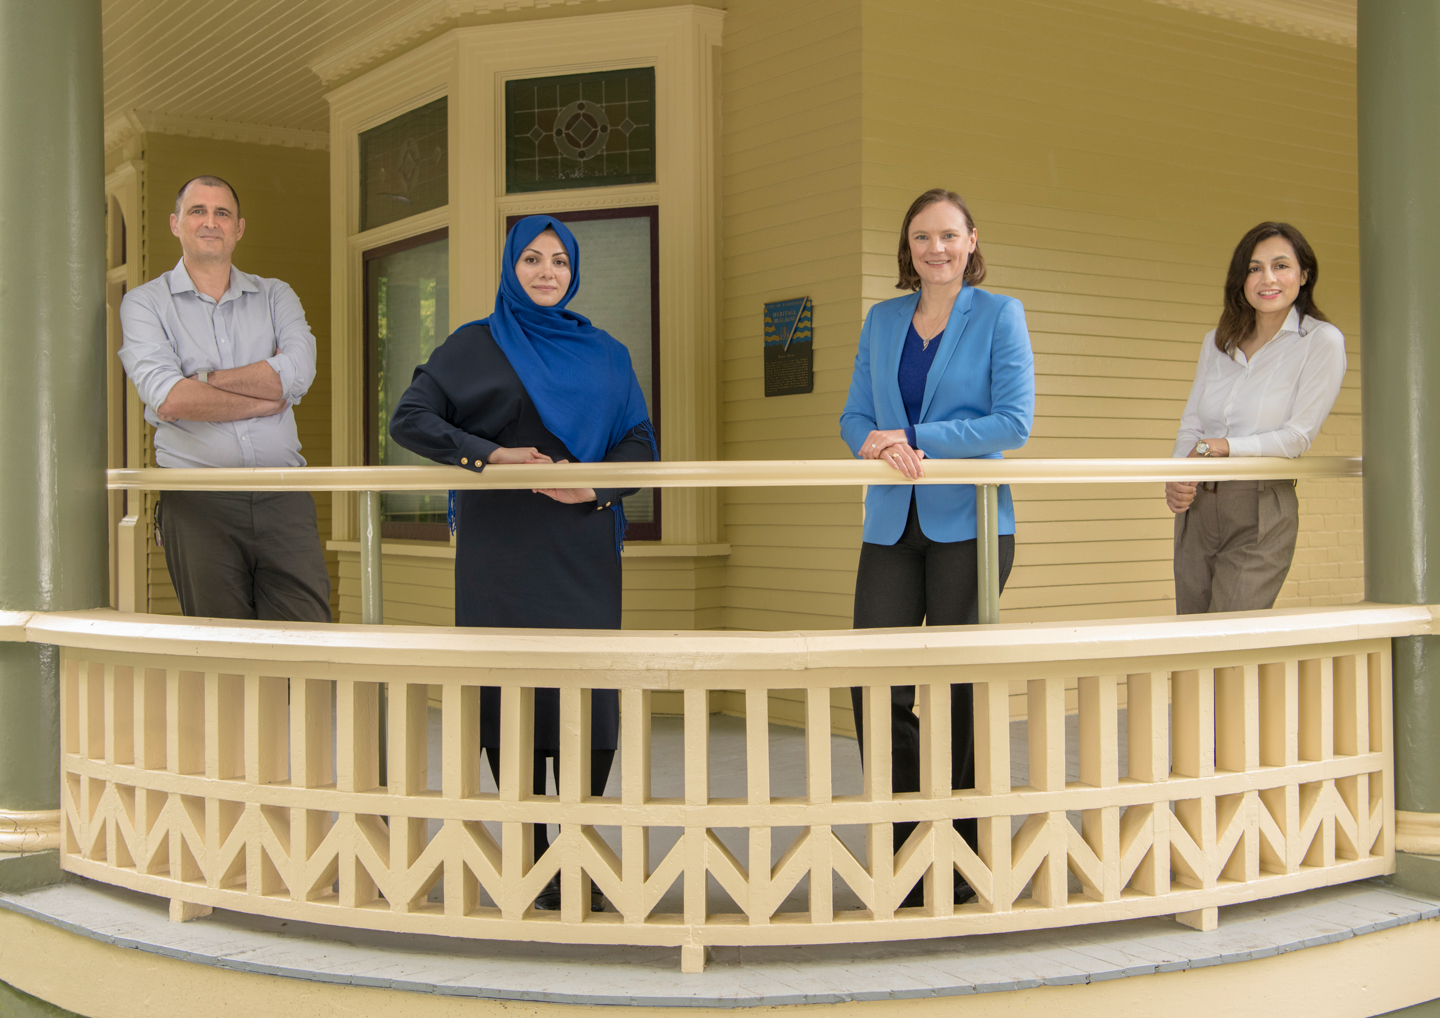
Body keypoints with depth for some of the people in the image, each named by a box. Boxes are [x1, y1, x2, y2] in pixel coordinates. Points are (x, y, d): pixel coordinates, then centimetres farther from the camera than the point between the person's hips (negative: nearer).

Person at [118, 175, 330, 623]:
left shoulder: (275, 296, 15)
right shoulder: (145, 303, 7)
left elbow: (298, 371, -5)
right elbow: (167, 400, -10)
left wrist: (205, 378, -7)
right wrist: (269, 395, -4)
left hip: (283, 500, 2)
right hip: (197, 504, -1)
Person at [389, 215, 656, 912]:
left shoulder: (605, 354, 16)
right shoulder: (475, 346, 8)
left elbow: (640, 442, 11)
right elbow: (409, 419, 0)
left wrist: (598, 483, -9)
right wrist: (491, 455, -12)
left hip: (583, 547, 2)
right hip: (501, 545, -2)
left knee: (590, 692, -5)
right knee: (511, 692, -4)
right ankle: (533, 858, 6)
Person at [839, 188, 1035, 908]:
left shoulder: (999, 315, 1)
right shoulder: (881, 321, 14)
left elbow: (1015, 421, -8)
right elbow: (856, 417, 11)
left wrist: (913, 437, -14)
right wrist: (877, 445, -13)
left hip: (969, 523, -4)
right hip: (892, 523, 4)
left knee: (958, 686, 1)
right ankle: (906, 850, 10)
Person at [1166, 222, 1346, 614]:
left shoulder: (1322, 342, -4)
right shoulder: (1217, 342, 12)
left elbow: (1298, 435, -8)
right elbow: (1190, 424, 12)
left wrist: (1221, 447, -14)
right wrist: (1176, 477, -7)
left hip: (1261, 513, -5)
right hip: (1197, 507, 5)